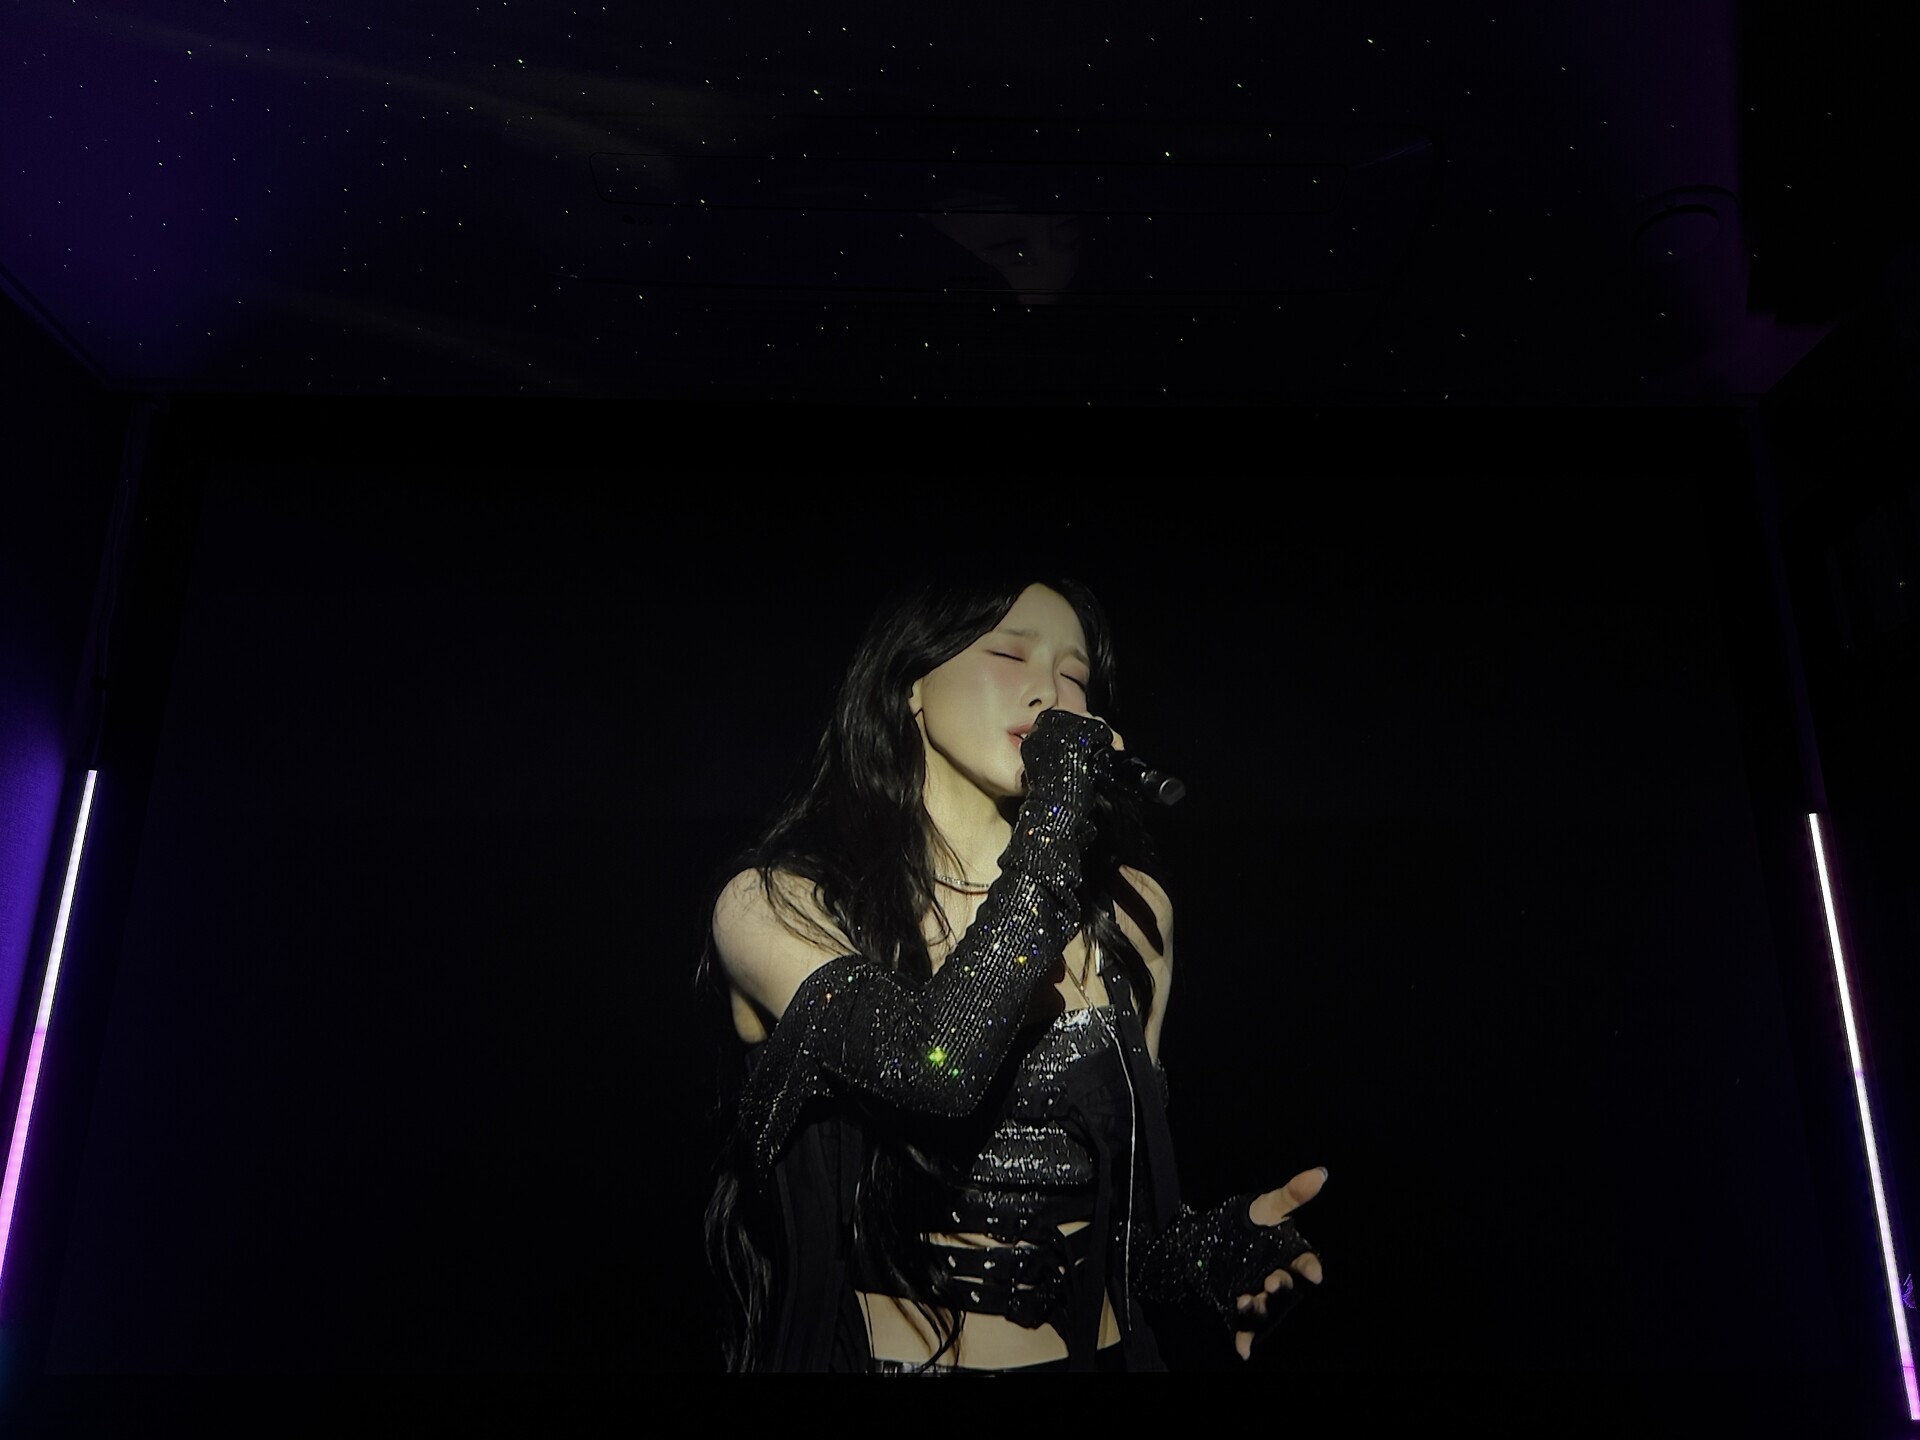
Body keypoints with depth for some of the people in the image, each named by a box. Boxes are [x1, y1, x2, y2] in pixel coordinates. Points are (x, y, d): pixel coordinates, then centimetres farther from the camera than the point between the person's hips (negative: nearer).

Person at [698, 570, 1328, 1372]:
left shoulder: (1131, 911, 2)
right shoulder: (773, 904, -9)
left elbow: (1131, 1175, 10)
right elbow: (934, 1066, -25)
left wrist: (1205, 1252, -9)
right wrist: (1054, 820, -16)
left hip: (1093, 1350, 2)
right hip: (876, 1351, -1)